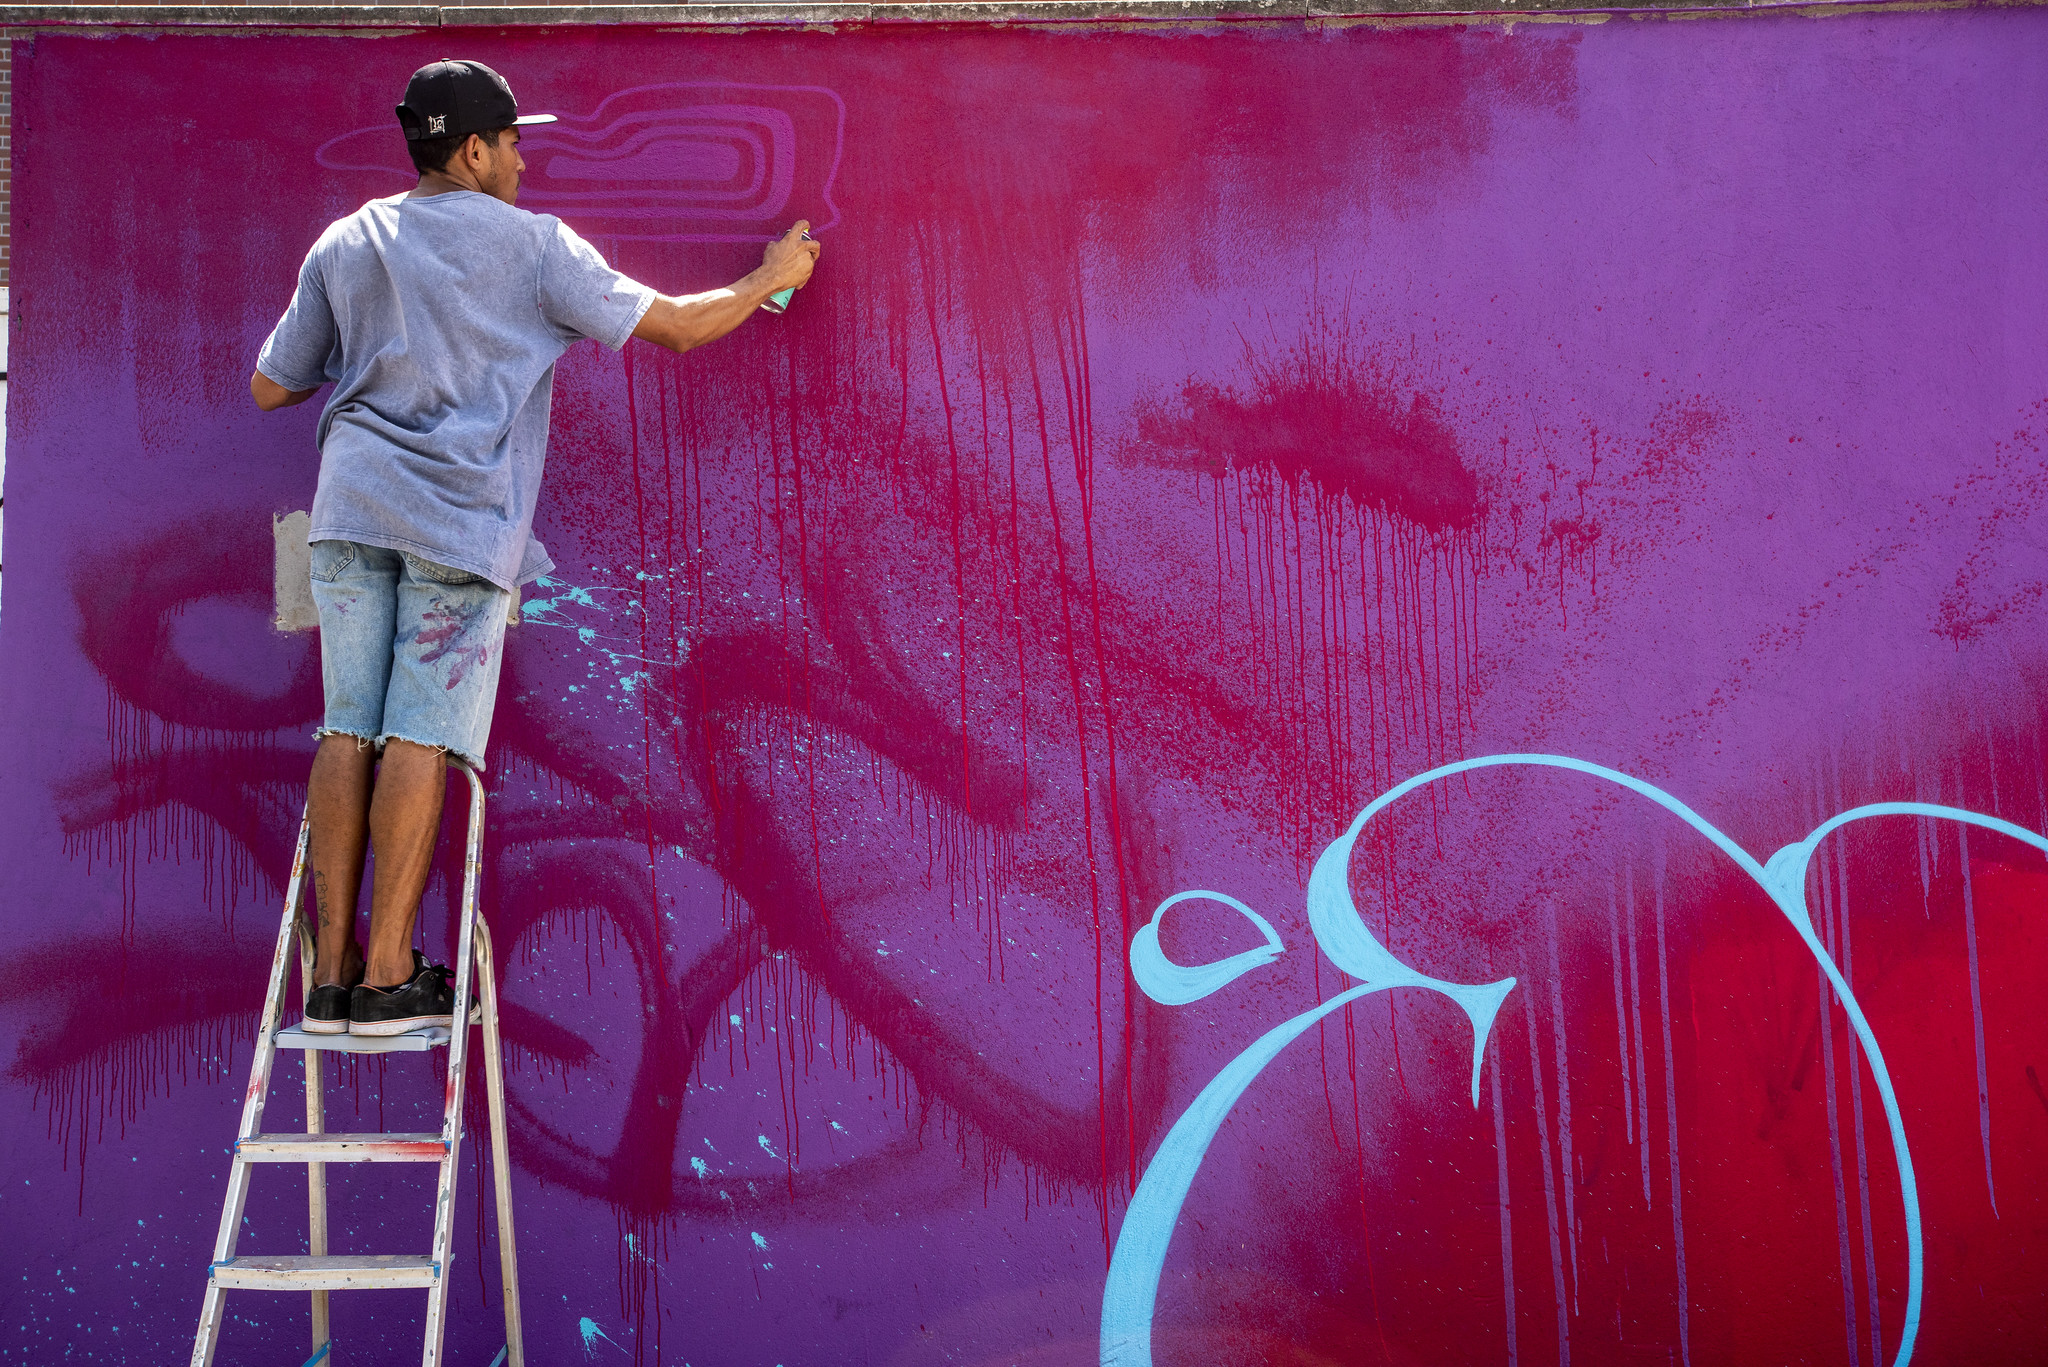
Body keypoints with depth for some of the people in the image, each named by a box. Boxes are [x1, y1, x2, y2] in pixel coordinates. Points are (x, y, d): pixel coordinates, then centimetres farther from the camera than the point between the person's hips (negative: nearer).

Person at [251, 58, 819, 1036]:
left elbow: (269, 388, 17)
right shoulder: (533, 245, 1)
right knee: (421, 737, -5)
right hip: (461, 518, -4)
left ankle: (332, 975, 2)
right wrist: (772, 278, 19)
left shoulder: (345, 245, 13)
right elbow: (678, 327, 3)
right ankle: (387, 975, -4)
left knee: (348, 730, 3)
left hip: (352, 506, 4)